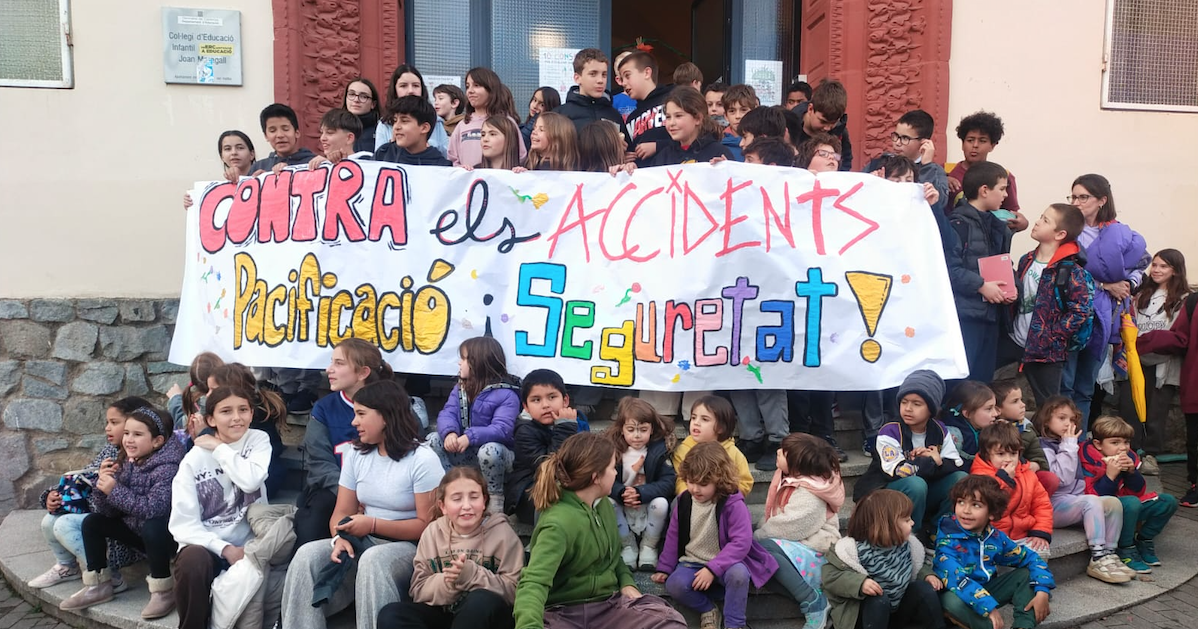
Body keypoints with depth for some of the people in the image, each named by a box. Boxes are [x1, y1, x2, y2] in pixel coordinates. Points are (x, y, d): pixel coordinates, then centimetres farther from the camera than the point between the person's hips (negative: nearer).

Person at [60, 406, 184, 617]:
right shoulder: (125, 463, 0)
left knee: (152, 527, -36)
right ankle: (98, 585, 10)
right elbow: (107, 512, 0)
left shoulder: (167, 467, -23)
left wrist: (115, 490, -30)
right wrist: (103, 483, -18)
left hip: (165, 534, -8)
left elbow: (154, 508, -36)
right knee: (92, 522, 6)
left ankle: (163, 590, -19)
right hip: (138, 531, 8)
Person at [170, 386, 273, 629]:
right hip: (207, 544, 0)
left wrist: (220, 448, -11)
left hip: (248, 544, 0)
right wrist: (225, 548, -21)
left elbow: (251, 480, -21)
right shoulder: (194, 459, -2)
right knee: (192, 561, -33)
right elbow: (183, 524, -9)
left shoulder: (259, 440, 1)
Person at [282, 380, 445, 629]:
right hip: (364, 542, 6)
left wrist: (373, 525, -20)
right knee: (308, 555, -21)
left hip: (409, 547, -5)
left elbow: (427, 525, -14)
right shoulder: (356, 454, 7)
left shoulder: (422, 460, -13)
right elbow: (341, 513, 5)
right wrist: (340, 538, -18)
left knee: (373, 560, -37)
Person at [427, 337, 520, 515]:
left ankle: (495, 499, -17)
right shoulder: (460, 387, 6)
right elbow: (447, 414, -7)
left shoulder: (506, 394, -18)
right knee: (433, 439, -14)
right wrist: (449, 433, -31)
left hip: (496, 452, -6)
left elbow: (502, 429, -29)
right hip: (466, 452, 6)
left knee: (489, 450, -40)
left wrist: (470, 437, -41)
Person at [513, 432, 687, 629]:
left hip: (609, 602, 6)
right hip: (564, 612, -6)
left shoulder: (604, 504, 5)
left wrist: (626, 581, 3)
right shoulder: (558, 524, -22)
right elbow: (534, 583, -35)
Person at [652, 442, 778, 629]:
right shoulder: (684, 502, -2)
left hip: (725, 563, -3)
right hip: (691, 563, 3)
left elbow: (741, 542, -22)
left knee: (738, 573, -37)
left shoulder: (733, 504, -16)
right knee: (674, 584, -27)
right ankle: (708, 610, 1)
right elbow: (673, 537, 9)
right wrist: (664, 568, 7)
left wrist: (712, 569, -27)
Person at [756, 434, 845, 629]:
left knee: (763, 548, -31)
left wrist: (757, 537, -13)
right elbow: (771, 516, 12)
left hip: (811, 549, -9)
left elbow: (791, 528, -25)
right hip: (792, 546, 9)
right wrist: (759, 534, -5)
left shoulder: (809, 495, -20)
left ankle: (813, 602, -21)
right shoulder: (788, 478, 7)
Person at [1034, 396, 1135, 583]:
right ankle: (1097, 560, -27)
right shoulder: (1043, 447, -8)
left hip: (1075, 501, 9)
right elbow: (1062, 478, -19)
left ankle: (1109, 554, -8)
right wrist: (1069, 446, -13)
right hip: (1052, 505, -9)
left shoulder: (1068, 445, 21)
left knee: (1113, 502, -10)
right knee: (1092, 501, -29)